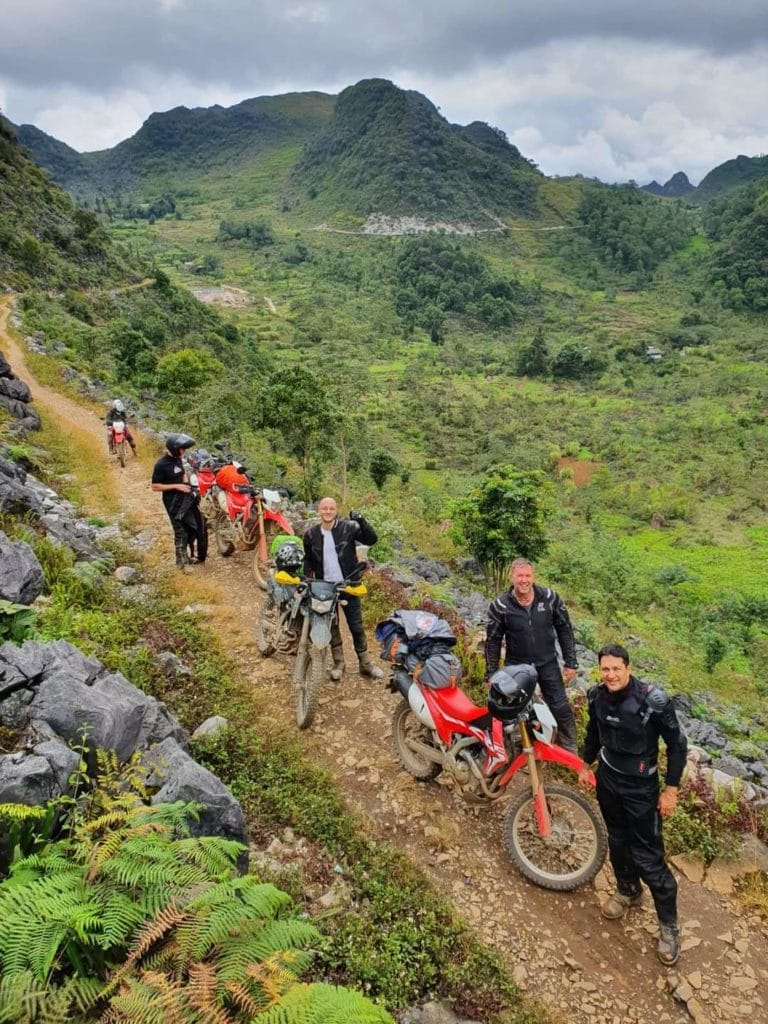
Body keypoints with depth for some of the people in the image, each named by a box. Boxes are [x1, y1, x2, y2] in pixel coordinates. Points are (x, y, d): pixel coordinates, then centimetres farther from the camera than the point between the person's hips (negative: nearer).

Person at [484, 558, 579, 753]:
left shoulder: (550, 598, -10)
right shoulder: (500, 606, -14)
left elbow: (564, 630, 1)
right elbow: (493, 641, -4)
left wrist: (571, 662, 1)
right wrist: (491, 674, -2)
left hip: (548, 664, 1)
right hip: (517, 667, -1)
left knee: (561, 708, 6)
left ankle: (571, 754, 24)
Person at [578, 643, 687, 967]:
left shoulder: (653, 700, -26)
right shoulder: (598, 697, -11)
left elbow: (678, 744, -14)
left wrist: (671, 789, -12)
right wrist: (586, 765, 19)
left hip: (640, 786, -5)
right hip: (607, 779, 5)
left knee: (647, 856, -1)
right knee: (618, 841, 21)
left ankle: (669, 925, 16)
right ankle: (628, 891, 46)